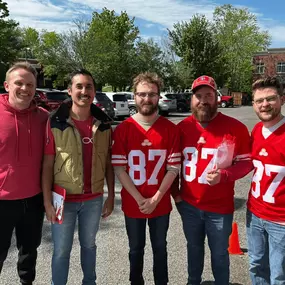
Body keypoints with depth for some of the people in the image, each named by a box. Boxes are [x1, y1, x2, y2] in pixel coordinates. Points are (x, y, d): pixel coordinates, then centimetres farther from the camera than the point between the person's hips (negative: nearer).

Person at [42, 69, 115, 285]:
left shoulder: (103, 123, -1)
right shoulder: (56, 122, -10)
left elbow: (108, 163, 4)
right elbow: (48, 165, -7)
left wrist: (111, 196, 4)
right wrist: (48, 201, -9)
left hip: (94, 199, 3)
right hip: (63, 199, -3)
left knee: (89, 244, 21)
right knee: (61, 251, 10)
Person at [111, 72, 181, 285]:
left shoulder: (171, 129, -6)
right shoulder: (123, 129, -7)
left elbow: (173, 168, -6)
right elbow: (119, 168, -8)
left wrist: (155, 199, -12)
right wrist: (139, 199, -14)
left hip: (161, 204, 0)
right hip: (132, 204, 0)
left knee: (160, 248, 18)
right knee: (136, 249, 18)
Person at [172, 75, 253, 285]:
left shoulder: (235, 128, -11)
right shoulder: (182, 127, -2)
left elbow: (246, 162, -6)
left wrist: (223, 175, -23)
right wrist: (175, 194, 6)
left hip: (220, 207, -3)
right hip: (188, 205, 3)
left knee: (219, 253, 15)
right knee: (194, 248, 23)